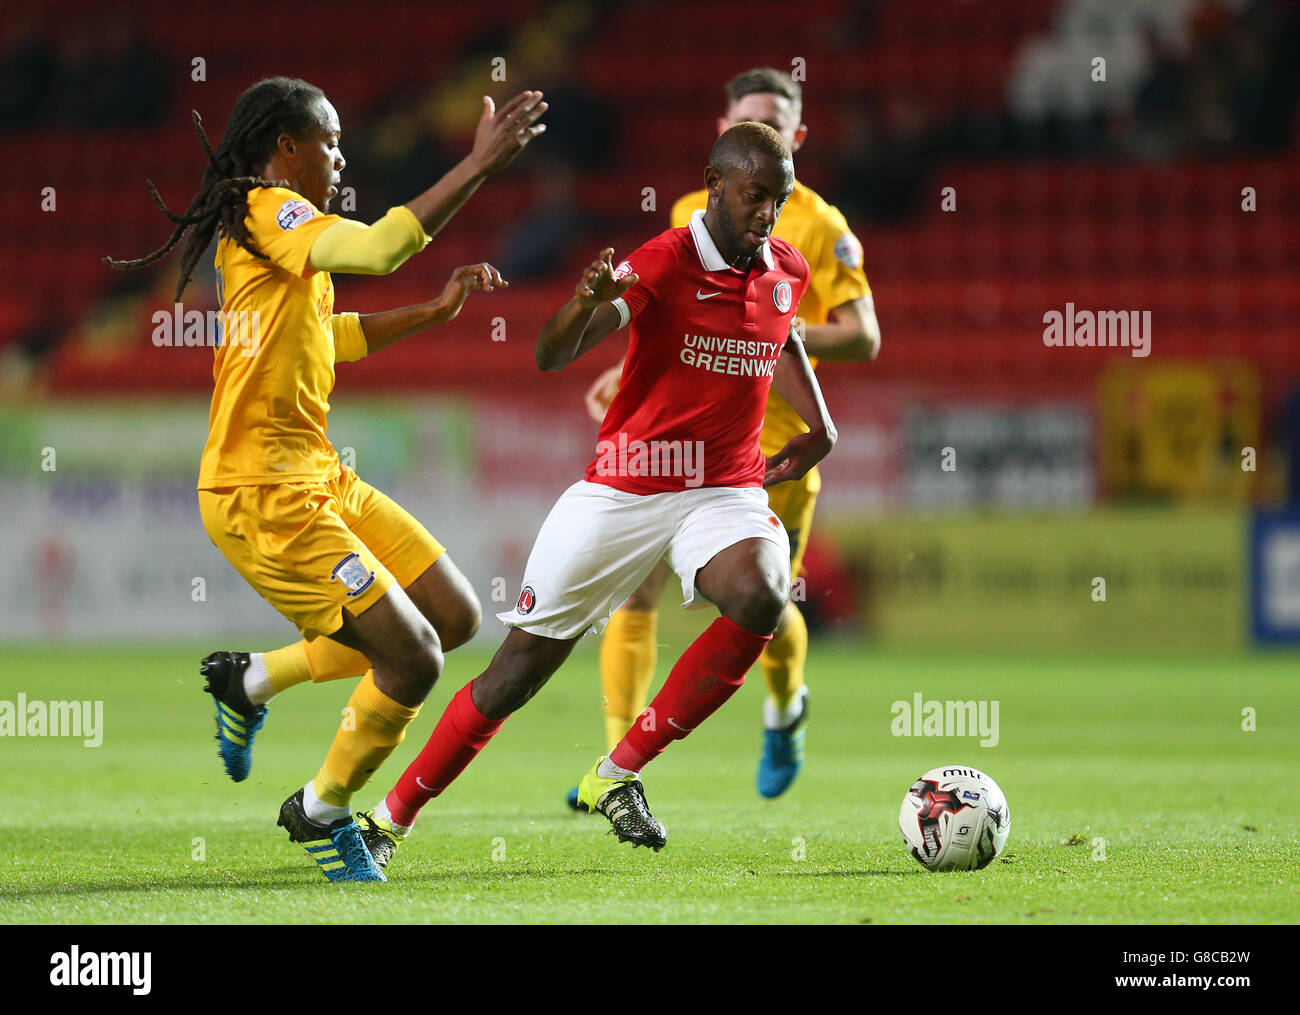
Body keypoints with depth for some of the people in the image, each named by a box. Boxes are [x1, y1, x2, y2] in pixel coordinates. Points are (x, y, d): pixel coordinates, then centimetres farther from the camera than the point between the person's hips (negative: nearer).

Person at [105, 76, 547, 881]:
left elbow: (330, 335, 33)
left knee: (455, 617, 10)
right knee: (413, 662, -11)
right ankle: (322, 812, 12)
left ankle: (252, 680, 20)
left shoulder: (267, 225, 18)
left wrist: (437, 310, 28)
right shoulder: (268, 211, -12)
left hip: (320, 480, 10)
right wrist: (480, 164, -28)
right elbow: (378, 249, -30)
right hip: (262, 497, -10)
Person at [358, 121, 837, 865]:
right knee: (525, 663, 1)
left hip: (725, 490, 3)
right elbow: (551, 357, -26)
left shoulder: (788, 271, 3)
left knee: (760, 600, -30)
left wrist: (820, 426, 19)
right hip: (624, 488, -3)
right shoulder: (662, 265, -15)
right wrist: (584, 306, -46)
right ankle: (392, 817, 19)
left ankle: (618, 774, -13)